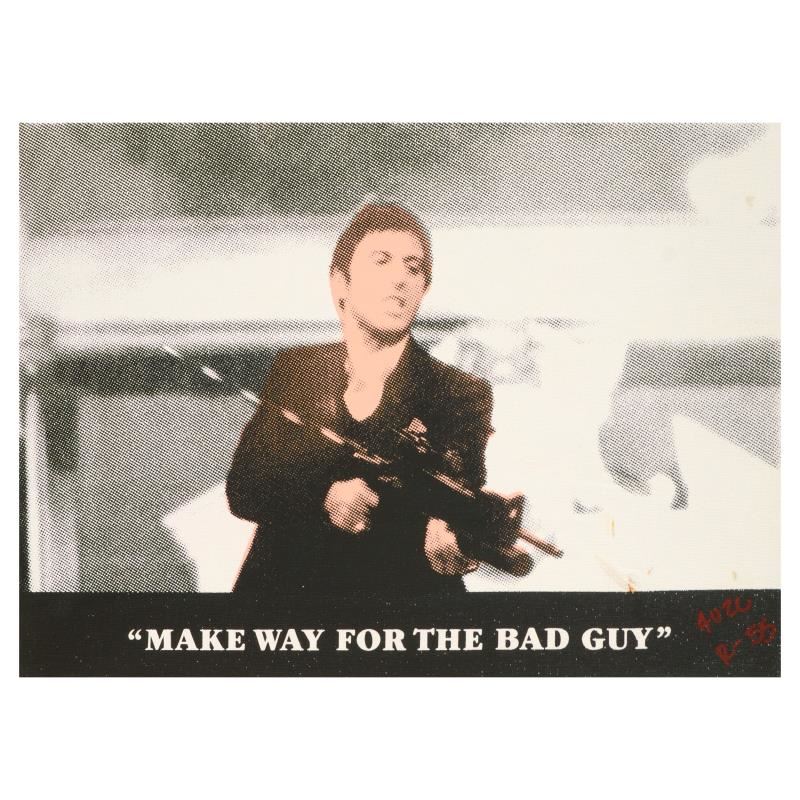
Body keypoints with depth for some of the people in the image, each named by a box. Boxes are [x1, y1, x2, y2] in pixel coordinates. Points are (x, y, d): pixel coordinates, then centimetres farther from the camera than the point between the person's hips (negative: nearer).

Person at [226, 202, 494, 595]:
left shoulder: (462, 395, -1)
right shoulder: (293, 370, 6)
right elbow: (241, 487, 0)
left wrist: (447, 541, -33)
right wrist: (323, 498, -18)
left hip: (400, 589, -1)